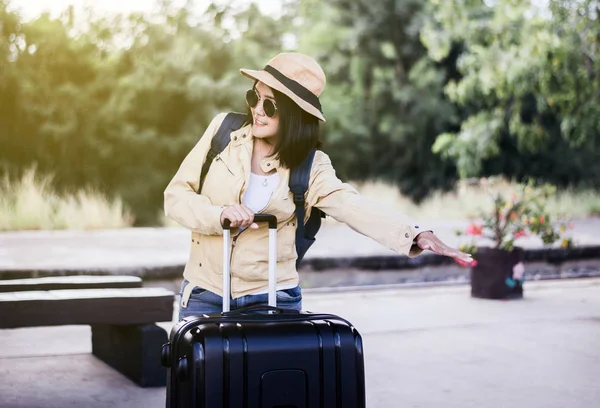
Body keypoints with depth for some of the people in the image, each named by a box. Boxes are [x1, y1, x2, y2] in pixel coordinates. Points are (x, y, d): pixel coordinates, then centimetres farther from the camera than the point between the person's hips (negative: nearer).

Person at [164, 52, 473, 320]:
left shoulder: (310, 168, -6)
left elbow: (355, 208, -21)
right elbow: (176, 195, -1)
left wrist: (415, 235, -37)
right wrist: (220, 214, -20)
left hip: (271, 298, -1)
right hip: (204, 295, 1)